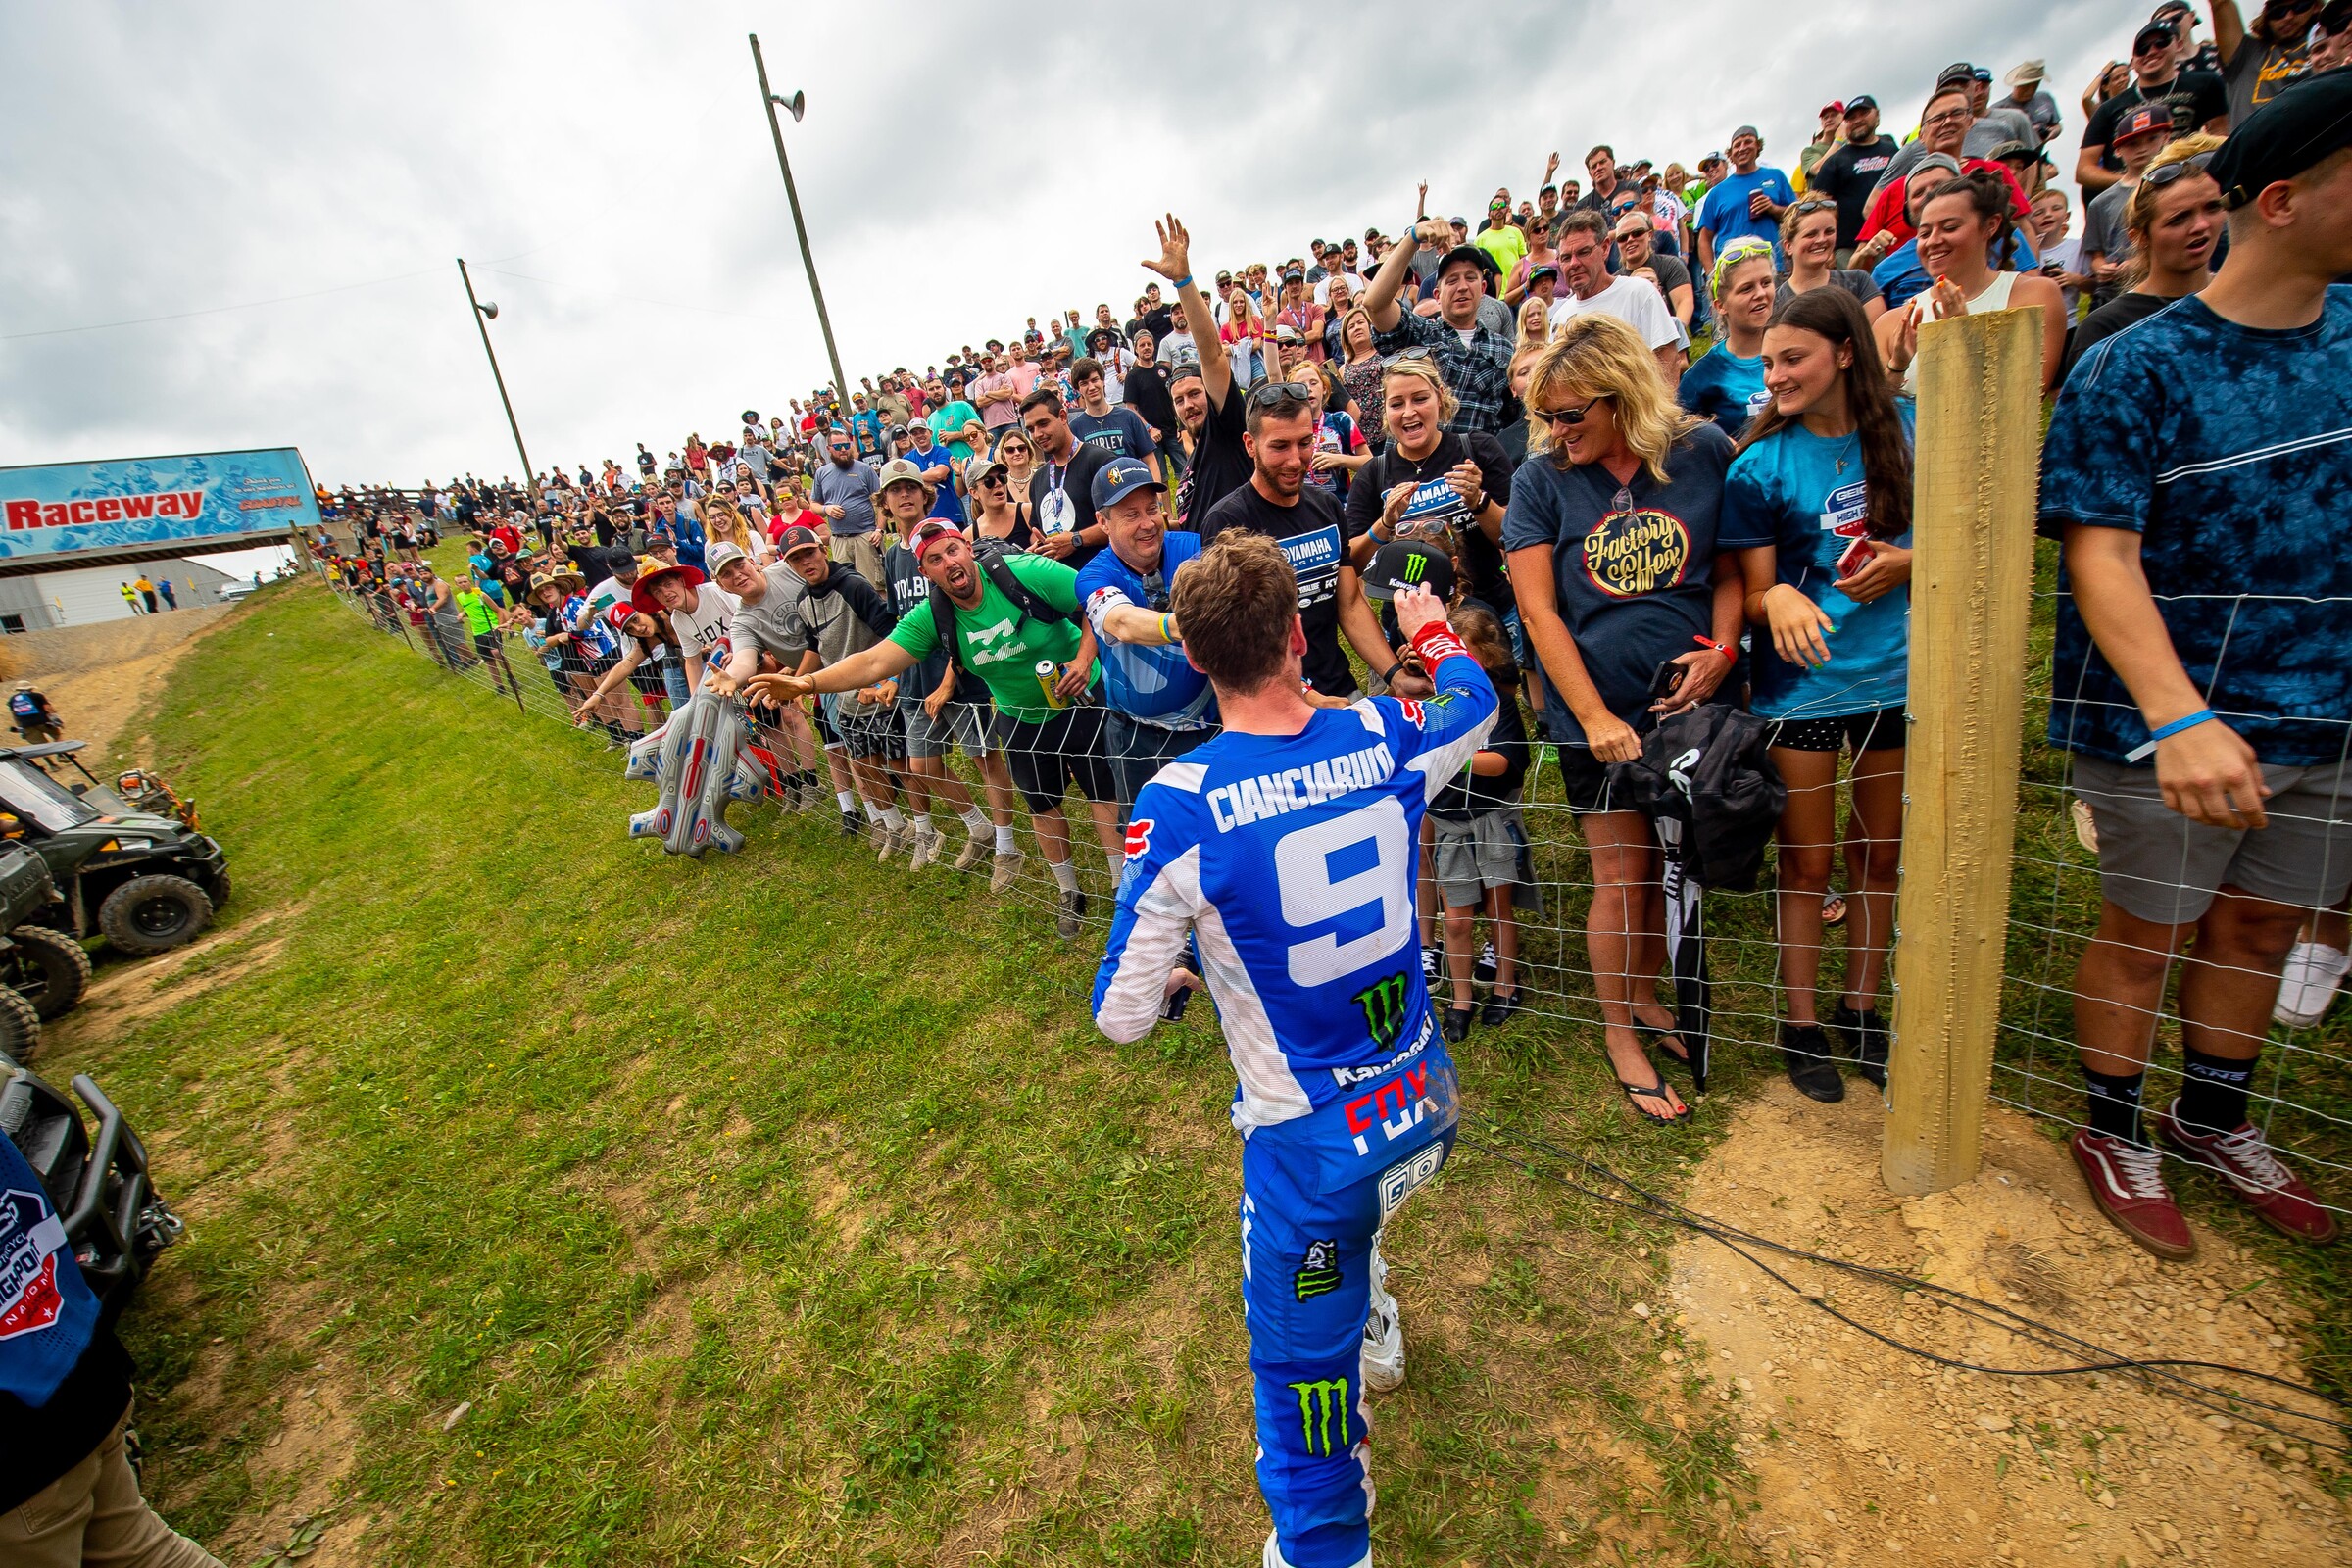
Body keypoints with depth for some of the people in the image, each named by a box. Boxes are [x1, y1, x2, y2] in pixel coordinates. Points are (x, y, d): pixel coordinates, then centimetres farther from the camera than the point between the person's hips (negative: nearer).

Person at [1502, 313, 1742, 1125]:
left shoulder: (1703, 452, 1)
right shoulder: (1542, 480, -3)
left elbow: (1731, 570, 9)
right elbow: (1539, 611, -7)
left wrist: (1723, 648, -9)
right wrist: (1594, 716, -12)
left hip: (1687, 701, 2)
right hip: (1595, 711, -2)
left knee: (1667, 865, 12)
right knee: (1621, 875, 4)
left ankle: (1644, 995, 36)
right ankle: (1619, 1030, 24)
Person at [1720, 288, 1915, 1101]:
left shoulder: (1908, 430, 0)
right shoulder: (1760, 465, -7)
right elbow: (1753, 594, -7)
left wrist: (1908, 563, -11)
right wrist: (1780, 599, -30)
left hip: (1897, 674, 3)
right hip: (1801, 682, -3)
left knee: (1880, 853, 15)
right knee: (1807, 862, 6)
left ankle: (1861, 1012, 34)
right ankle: (1801, 1027, 24)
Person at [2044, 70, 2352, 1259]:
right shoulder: (2133, 369, -14)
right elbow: (2101, 553, -22)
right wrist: (2179, 717, -32)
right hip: (2165, 722, -6)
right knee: (2145, 934, 8)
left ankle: (2211, 1119, 40)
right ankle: (2114, 1132, 29)